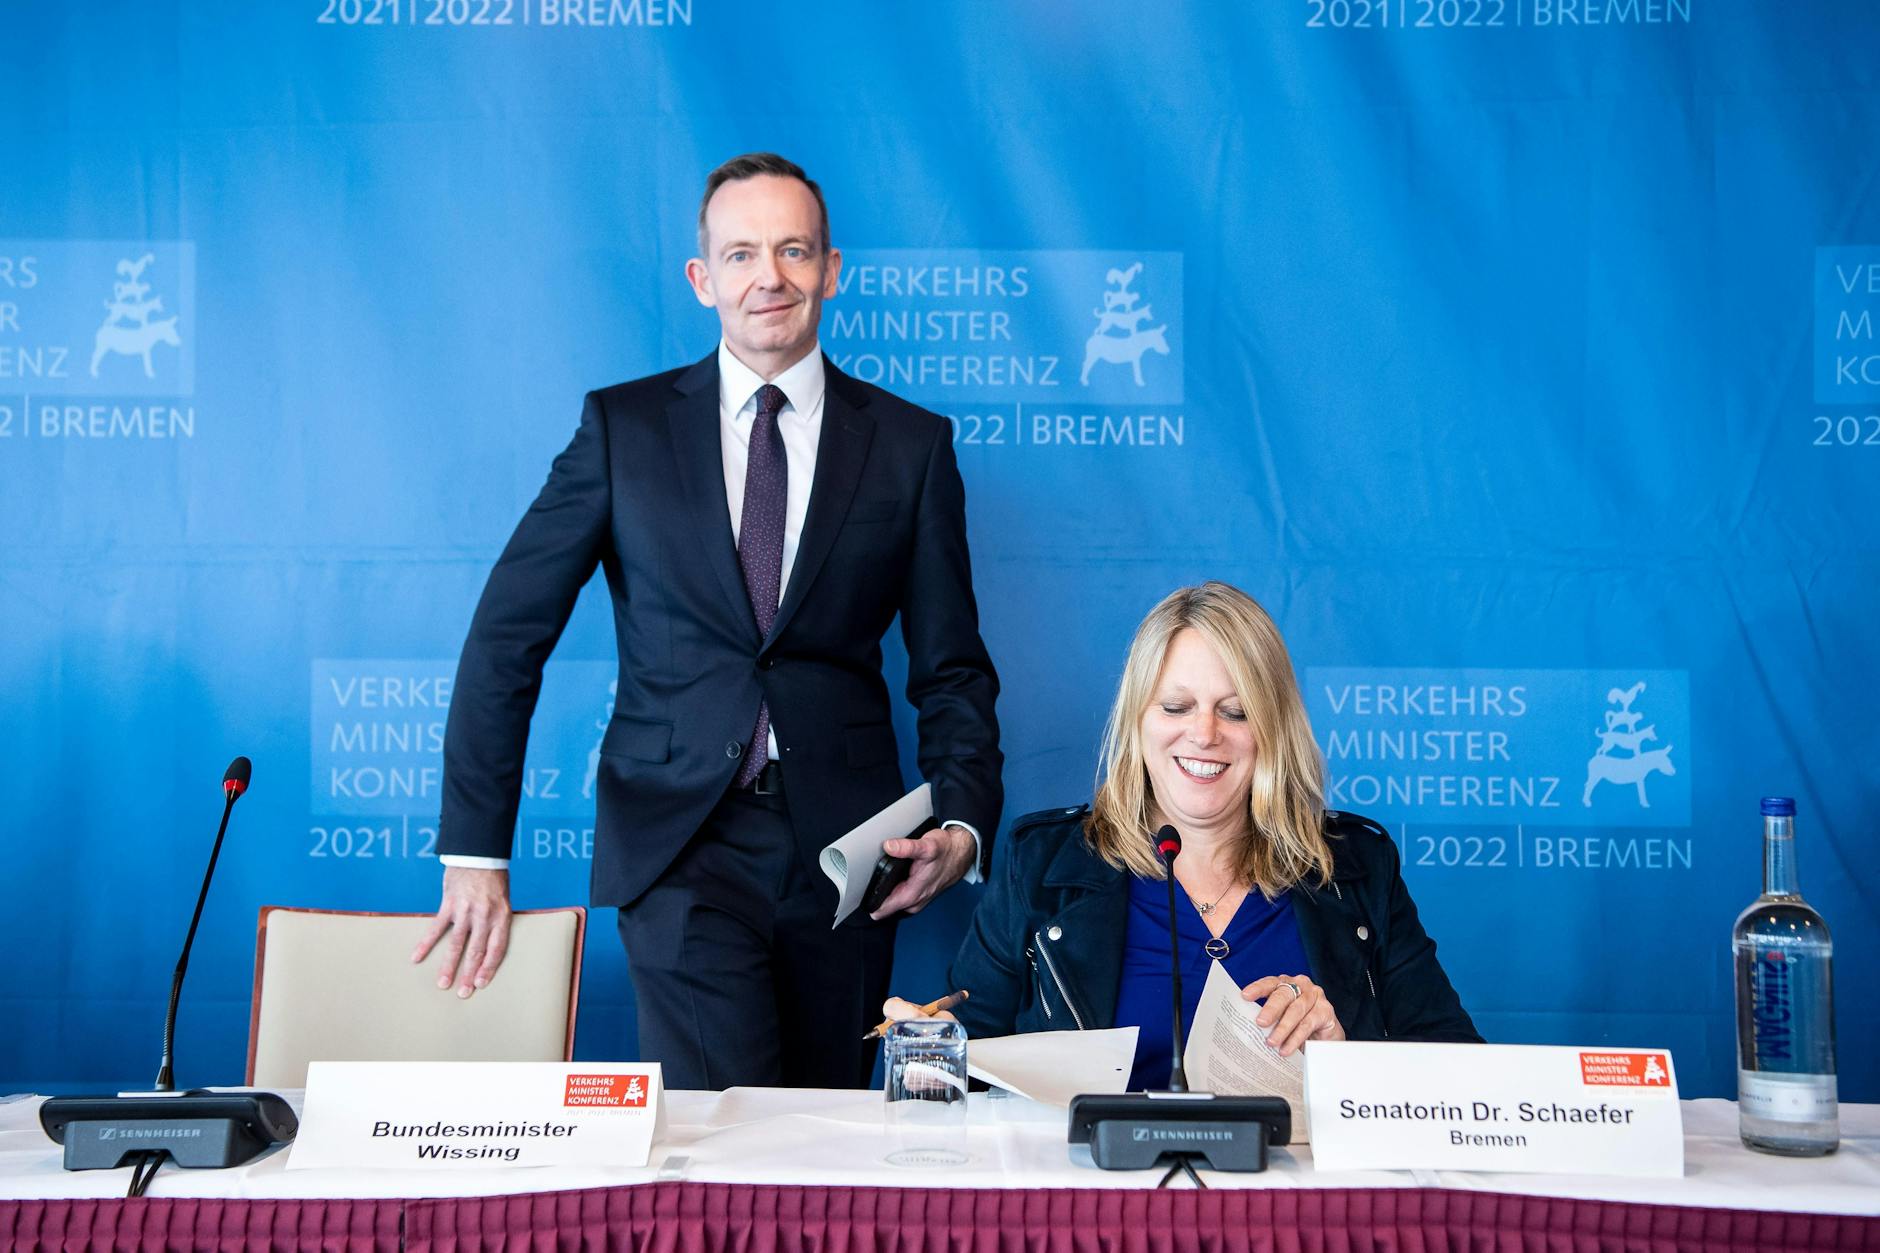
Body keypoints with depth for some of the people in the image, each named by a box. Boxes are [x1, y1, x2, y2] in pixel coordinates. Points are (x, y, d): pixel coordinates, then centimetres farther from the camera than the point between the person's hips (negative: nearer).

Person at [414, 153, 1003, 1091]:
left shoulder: (910, 444, 5)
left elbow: (951, 671, 7)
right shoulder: (624, 427, 3)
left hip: (840, 839, 2)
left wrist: (961, 826, -10)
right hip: (680, 839, -1)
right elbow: (508, 636, 3)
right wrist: (475, 852, -1)